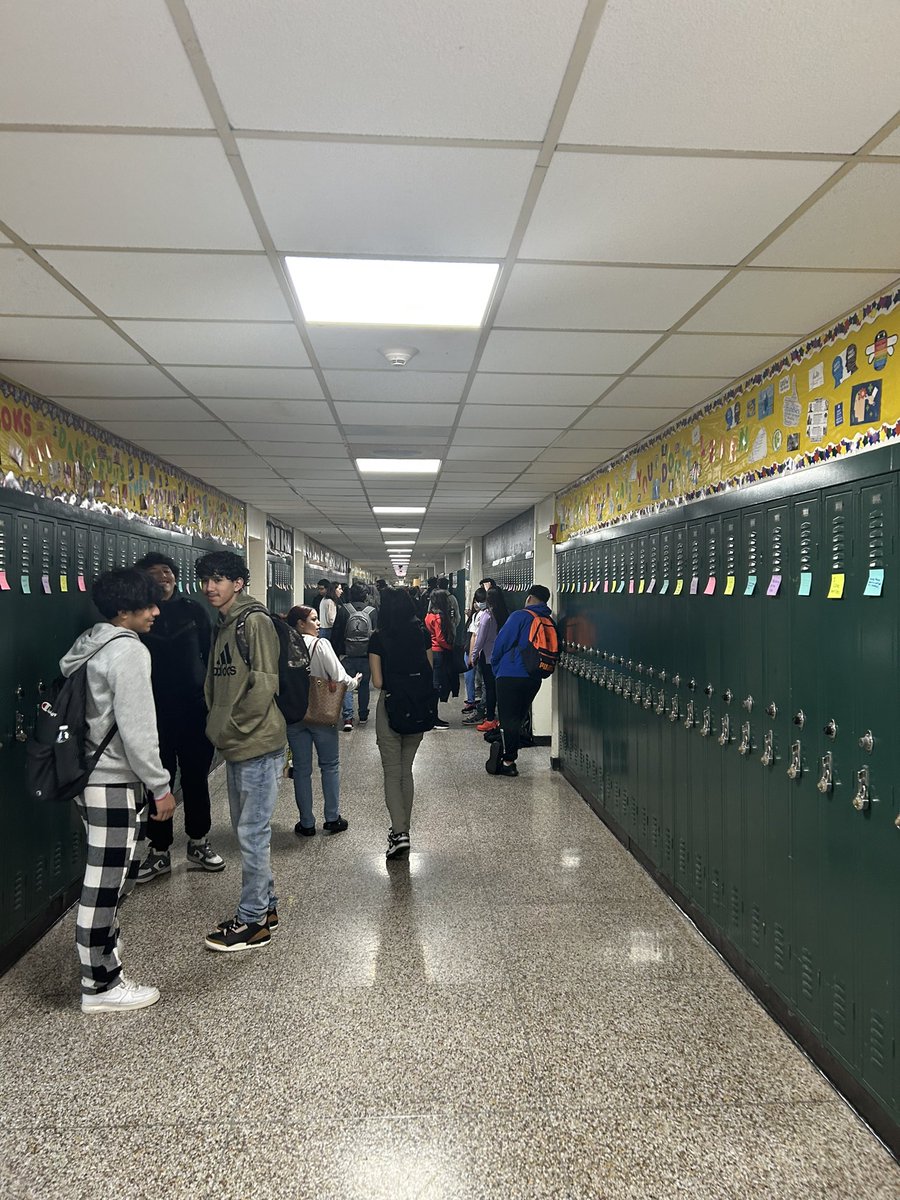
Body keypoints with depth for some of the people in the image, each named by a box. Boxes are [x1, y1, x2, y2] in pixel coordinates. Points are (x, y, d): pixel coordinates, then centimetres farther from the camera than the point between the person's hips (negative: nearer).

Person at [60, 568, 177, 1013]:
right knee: (106, 884, 1)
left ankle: (103, 962, 34)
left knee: (108, 880, 20)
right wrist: (161, 787, -12)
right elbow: (136, 729, -20)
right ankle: (101, 985, 12)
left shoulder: (89, 644, 12)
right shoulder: (129, 651, -17)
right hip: (115, 783, -10)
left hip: (89, 776, 10)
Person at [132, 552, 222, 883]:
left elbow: (210, 654, 6)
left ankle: (199, 844, 26)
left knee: (196, 778, 11)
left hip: (195, 709, 1)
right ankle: (159, 850, 22)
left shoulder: (192, 610, 2)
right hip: (156, 712, -1)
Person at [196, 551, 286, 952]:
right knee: (247, 830, 17)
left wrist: (234, 728, -15)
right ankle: (266, 906, 31)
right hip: (235, 747, 10)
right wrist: (218, 727, 11)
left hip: (257, 745, -10)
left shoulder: (254, 621, -14)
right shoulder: (223, 626, 15)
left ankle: (253, 921, 12)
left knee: (252, 833, -1)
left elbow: (263, 683, -19)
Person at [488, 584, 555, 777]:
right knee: (518, 718, 14)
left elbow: (501, 643, -7)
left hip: (510, 675, -6)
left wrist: (495, 665, 10)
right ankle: (508, 758, 18)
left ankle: (508, 761, -2)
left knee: (508, 719, -2)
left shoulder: (520, 616, -9)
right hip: (534, 678, 6)